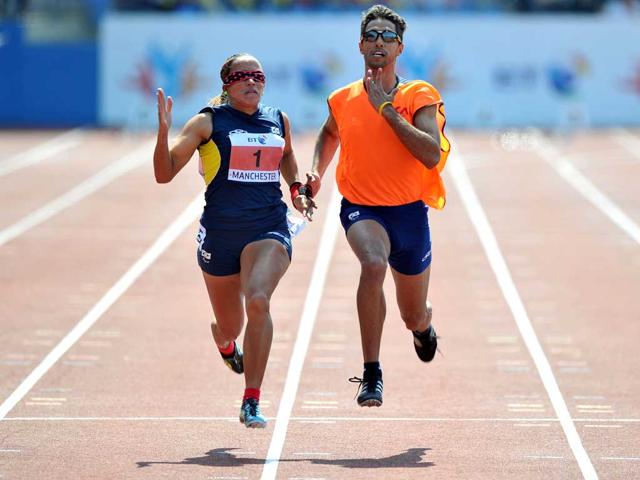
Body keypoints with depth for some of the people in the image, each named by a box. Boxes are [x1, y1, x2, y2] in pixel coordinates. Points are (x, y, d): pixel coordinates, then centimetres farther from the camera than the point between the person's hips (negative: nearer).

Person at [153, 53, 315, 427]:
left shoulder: (279, 121, 9)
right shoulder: (208, 123, -1)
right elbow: (165, 173, -6)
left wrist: (297, 189, 16)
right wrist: (164, 132, -21)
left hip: (270, 229, 1)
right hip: (220, 231, -1)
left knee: (258, 300, -28)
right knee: (230, 325, 12)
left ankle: (252, 402, -25)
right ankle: (225, 343, 55)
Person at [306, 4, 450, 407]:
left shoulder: (419, 97, -7)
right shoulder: (343, 100, 2)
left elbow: (432, 155, -22)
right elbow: (330, 134, 26)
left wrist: (386, 108, -21)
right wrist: (317, 171, 9)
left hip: (409, 212, 1)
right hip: (362, 208, -1)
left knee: (415, 318, 14)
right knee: (373, 264, -37)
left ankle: (423, 325, 56)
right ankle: (372, 375, -32)